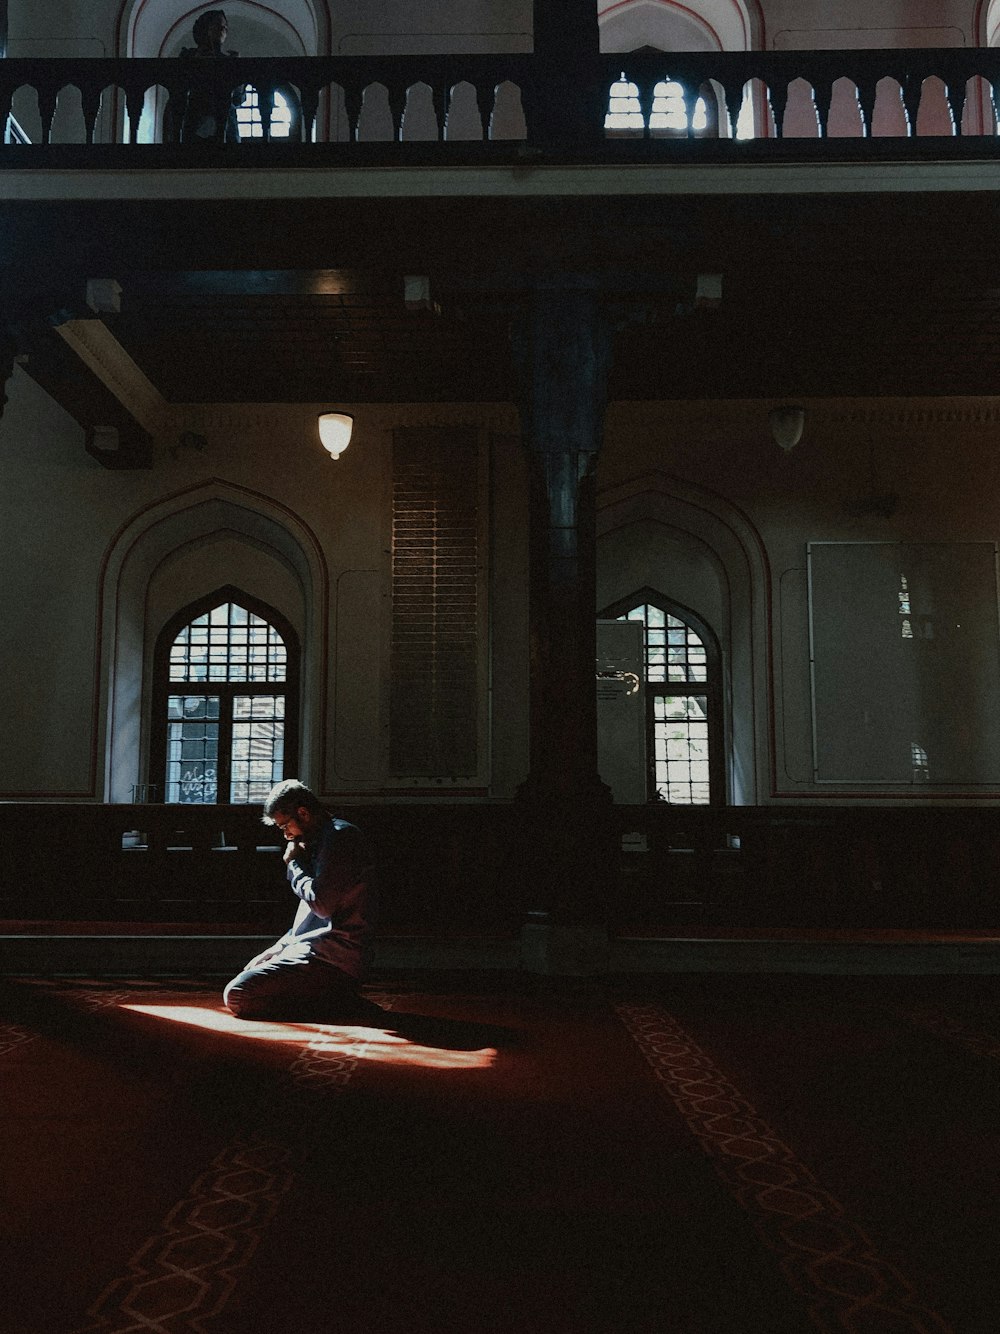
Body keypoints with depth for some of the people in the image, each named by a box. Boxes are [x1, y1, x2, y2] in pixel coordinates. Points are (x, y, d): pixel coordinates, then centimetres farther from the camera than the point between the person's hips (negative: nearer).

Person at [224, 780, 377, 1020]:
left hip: (332, 959, -11)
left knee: (236, 995, -16)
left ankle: (334, 1001, -12)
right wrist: (278, 948, 14)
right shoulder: (324, 840, 19)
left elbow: (322, 905, -22)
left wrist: (295, 864, -7)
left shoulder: (341, 836, -13)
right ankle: (331, 995, 8)